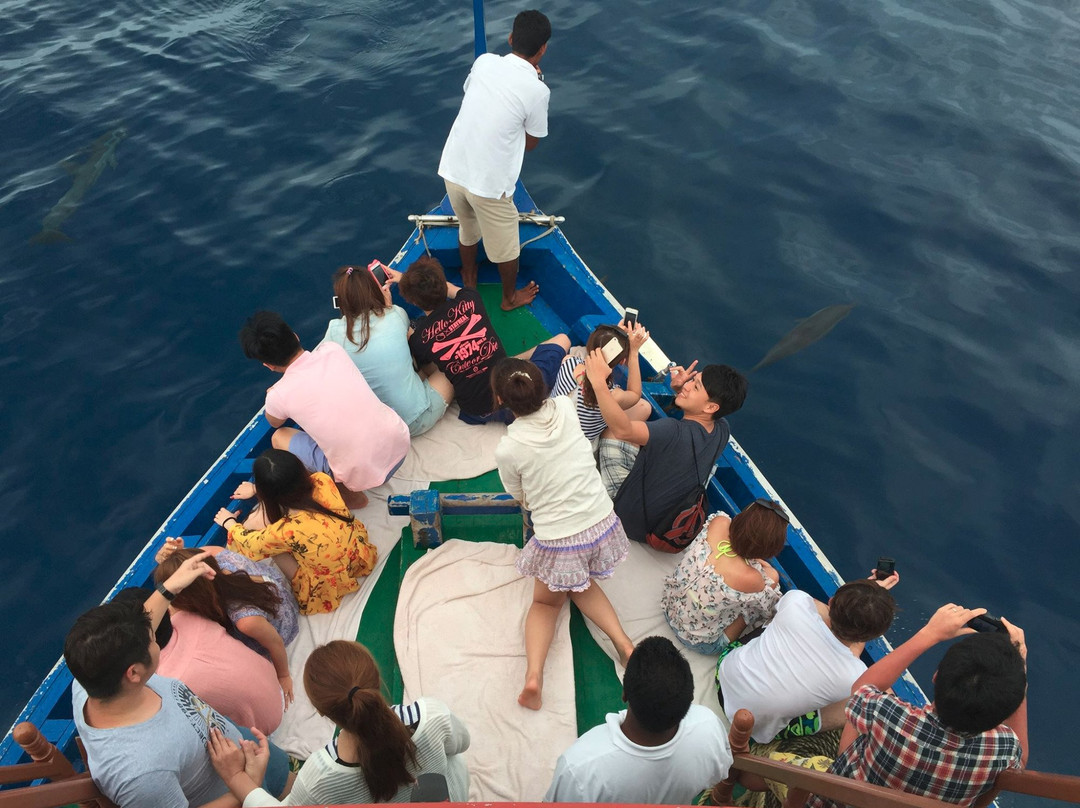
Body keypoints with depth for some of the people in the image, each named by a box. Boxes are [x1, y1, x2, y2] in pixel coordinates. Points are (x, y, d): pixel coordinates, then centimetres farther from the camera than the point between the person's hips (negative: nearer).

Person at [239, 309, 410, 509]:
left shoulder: (279, 395, -10)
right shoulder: (332, 349, -2)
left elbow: (274, 423, 18)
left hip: (361, 475, -4)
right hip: (401, 443, 4)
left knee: (279, 437, 16)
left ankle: (348, 494, 10)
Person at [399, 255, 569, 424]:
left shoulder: (418, 340, -13)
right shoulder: (470, 300, -8)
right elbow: (451, 288, 19)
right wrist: (407, 279, 29)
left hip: (480, 415, -2)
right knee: (562, 340, 22)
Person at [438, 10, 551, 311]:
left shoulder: (484, 62, 0)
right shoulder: (537, 90, -15)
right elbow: (530, 143, 0)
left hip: (453, 169, 6)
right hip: (489, 183, -5)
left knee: (467, 231, 31)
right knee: (505, 245, 20)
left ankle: (468, 282, 54)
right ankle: (510, 297, 43)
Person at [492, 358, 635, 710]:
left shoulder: (507, 450, -19)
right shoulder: (565, 408, -12)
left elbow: (523, 500, 1)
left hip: (557, 542, -3)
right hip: (602, 525, 4)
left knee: (546, 602, 24)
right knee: (580, 584, 32)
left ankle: (533, 672, 2)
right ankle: (622, 641, 14)